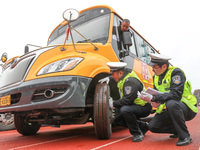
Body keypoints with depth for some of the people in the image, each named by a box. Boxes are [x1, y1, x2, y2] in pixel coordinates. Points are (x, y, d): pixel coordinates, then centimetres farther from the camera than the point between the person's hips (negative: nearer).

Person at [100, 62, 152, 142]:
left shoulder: (130, 81, -25)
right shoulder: (124, 78, 5)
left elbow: (127, 100, -30)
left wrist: (113, 104, -17)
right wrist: (108, 79, 9)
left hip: (144, 107, -10)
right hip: (135, 106, 10)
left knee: (125, 110, -36)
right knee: (117, 121, 6)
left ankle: (137, 133, -17)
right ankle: (143, 127, 15)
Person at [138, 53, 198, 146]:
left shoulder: (176, 72, -20)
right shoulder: (156, 77, 4)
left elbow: (176, 95, -32)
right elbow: (156, 94, 8)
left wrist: (153, 98, -36)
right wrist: (148, 97, -16)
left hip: (188, 108, -7)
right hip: (170, 110, 7)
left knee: (171, 103, -39)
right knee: (152, 126, -8)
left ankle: (185, 136, -20)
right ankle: (178, 130, 17)